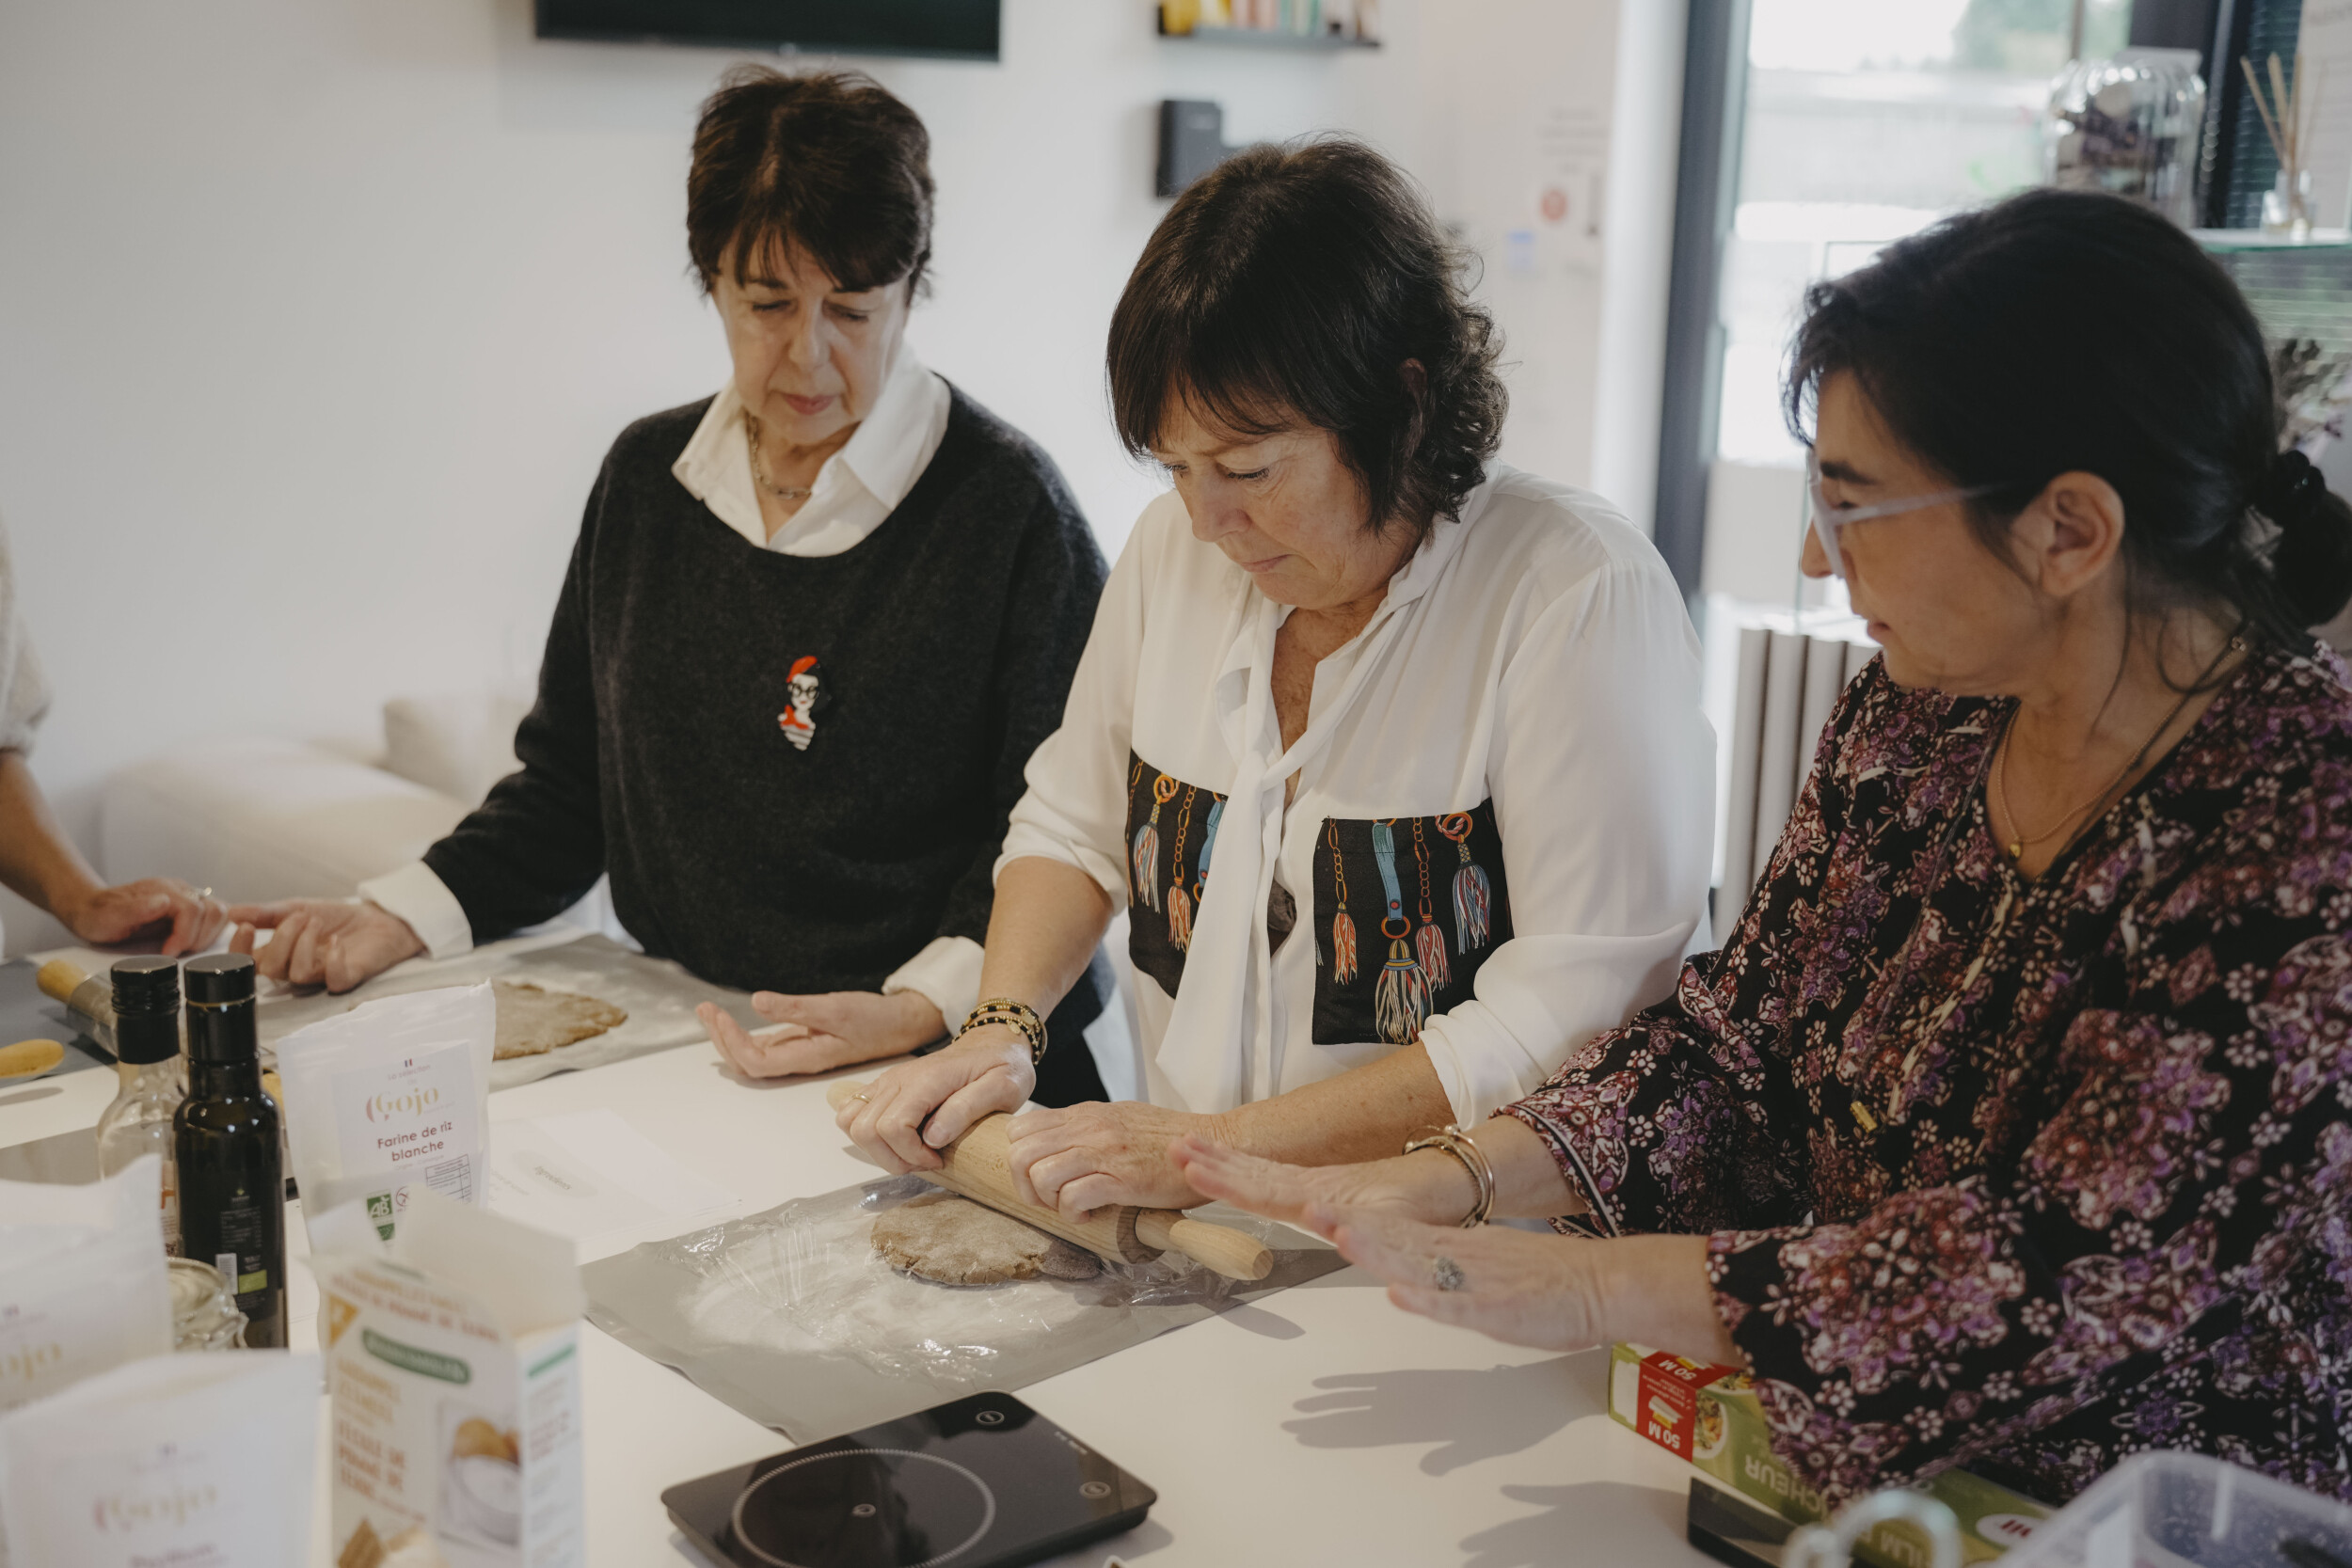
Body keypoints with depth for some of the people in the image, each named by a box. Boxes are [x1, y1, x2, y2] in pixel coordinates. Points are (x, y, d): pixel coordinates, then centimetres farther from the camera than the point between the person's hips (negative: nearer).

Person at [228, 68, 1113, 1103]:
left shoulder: (1006, 503, -6)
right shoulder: (647, 476, 12)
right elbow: (571, 781, 19)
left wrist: (921, 1008, -23)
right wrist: (402, 917, 7)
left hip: (940, 1070, -5)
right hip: (678, 1044, 5)